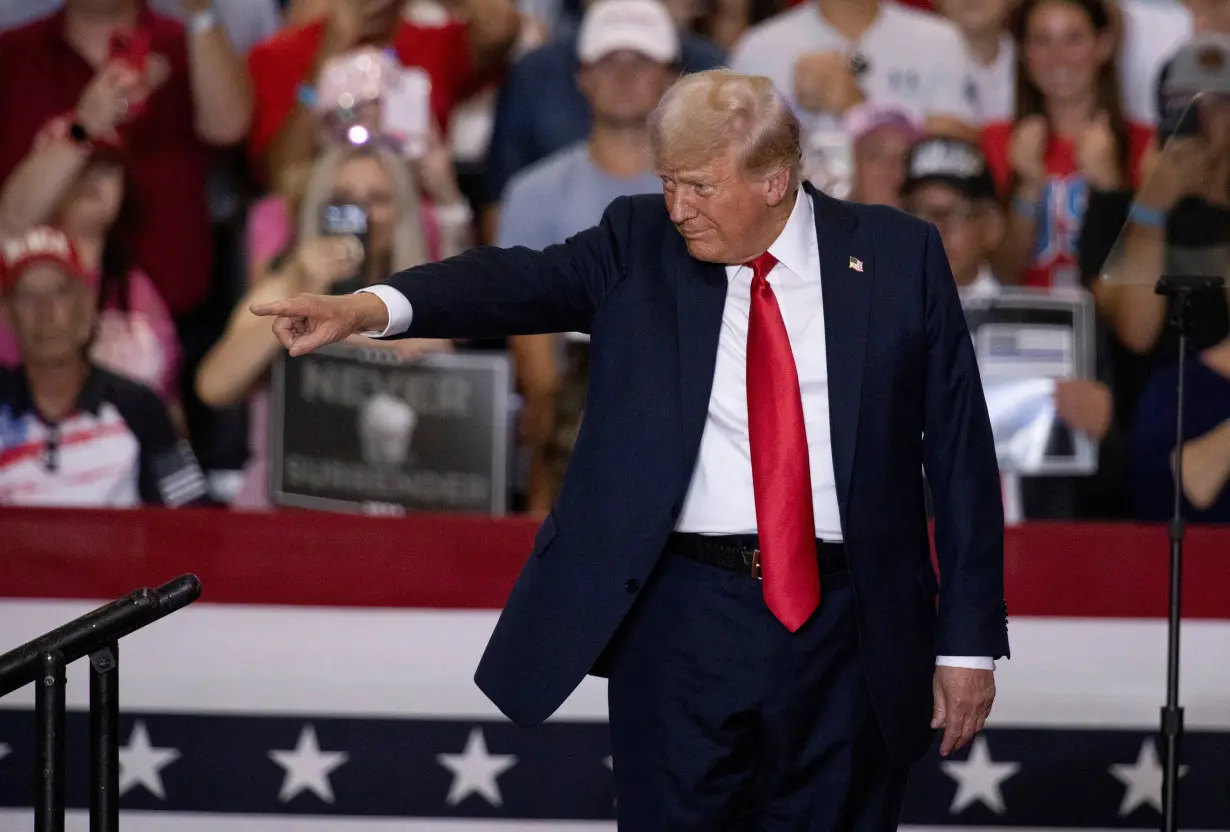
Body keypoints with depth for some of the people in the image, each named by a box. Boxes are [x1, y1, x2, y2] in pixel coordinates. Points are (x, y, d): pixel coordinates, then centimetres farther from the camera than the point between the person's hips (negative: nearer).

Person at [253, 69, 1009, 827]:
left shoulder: (898, 256, 3)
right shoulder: (641, 243, 5)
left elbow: (960, 452, 4)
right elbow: (525, 282, -12)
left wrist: (968, 641, 1)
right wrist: (370, 308, -31)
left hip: (846, 628, 0)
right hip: (682, 621, 0)